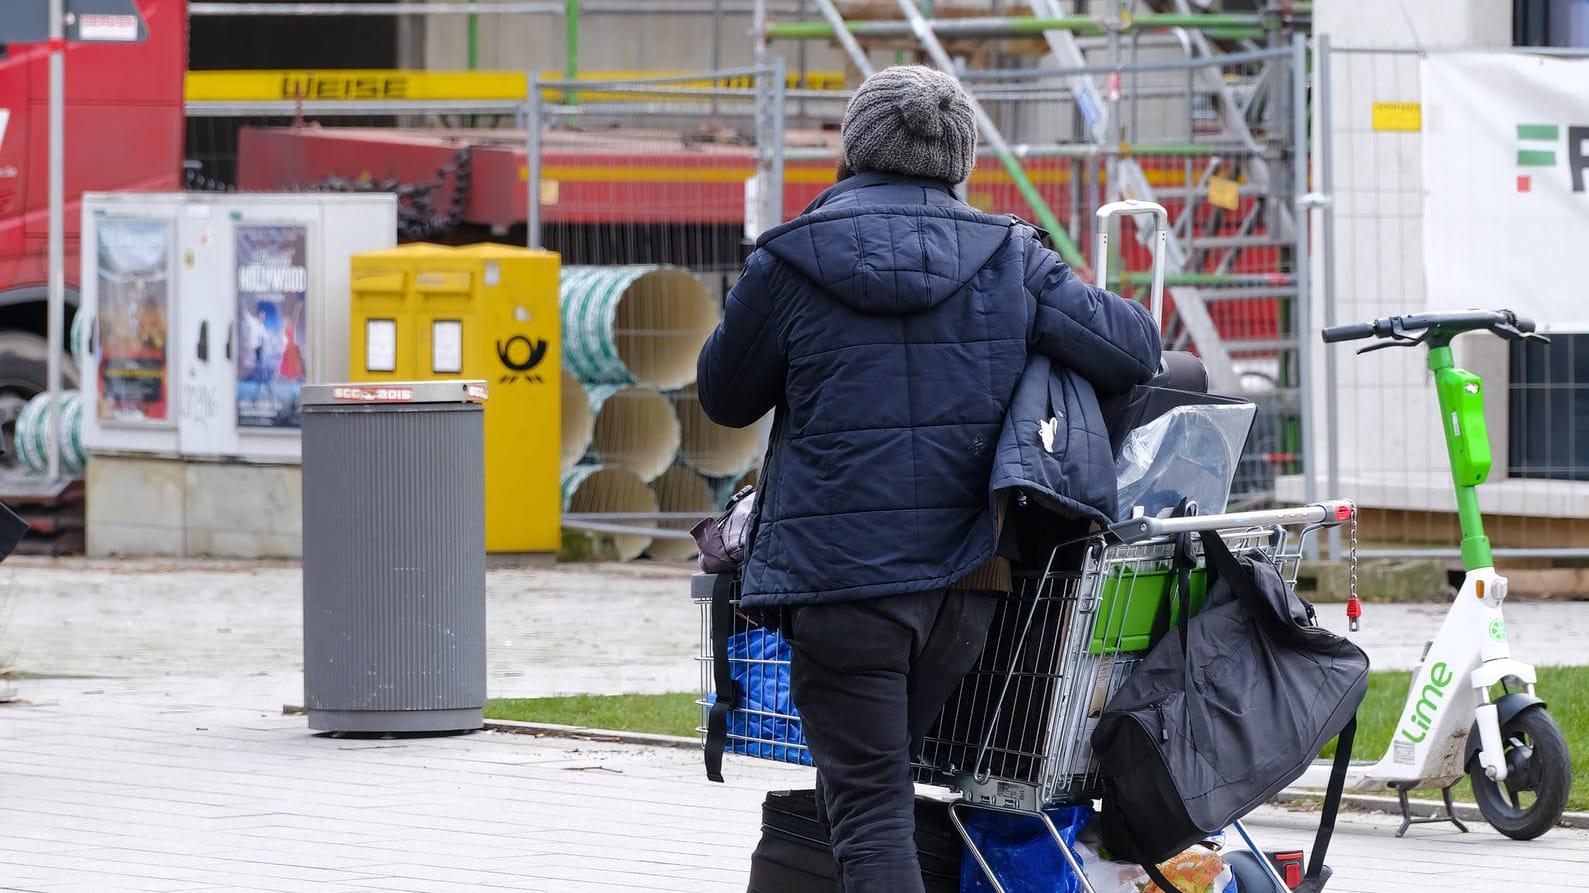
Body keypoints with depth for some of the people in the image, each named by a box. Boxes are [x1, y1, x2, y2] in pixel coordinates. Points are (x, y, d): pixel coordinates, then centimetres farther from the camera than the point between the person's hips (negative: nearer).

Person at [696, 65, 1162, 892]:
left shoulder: (791, 265, -4)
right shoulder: (1010, 258, 3)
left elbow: (725, 396, 8)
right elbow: (1129, 347, 1)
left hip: (842, 570, -4)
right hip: (966, 576, 4)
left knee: (867, 806, -5)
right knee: (877, 782, 19)